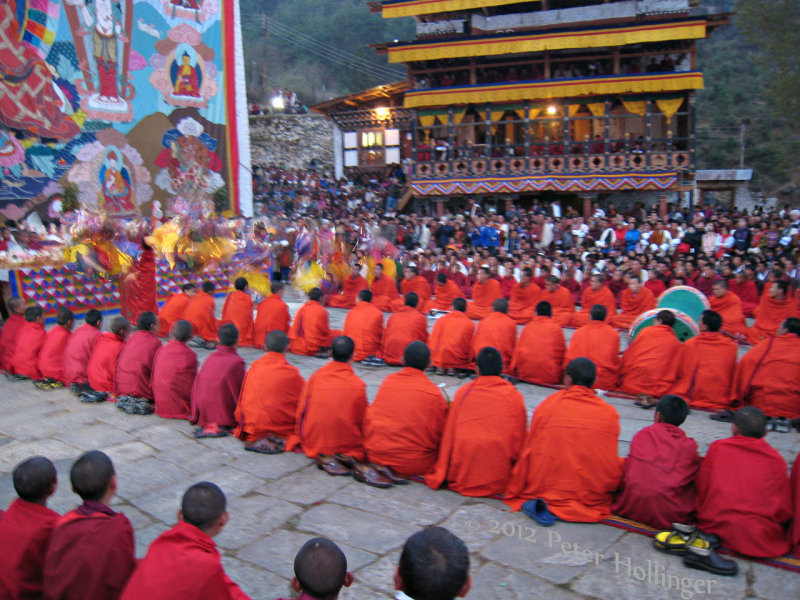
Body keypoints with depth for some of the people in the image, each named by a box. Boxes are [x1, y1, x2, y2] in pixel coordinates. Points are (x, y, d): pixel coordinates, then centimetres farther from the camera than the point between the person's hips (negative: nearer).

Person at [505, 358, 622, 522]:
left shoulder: (547, 404, -3)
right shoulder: (609, 412, -1)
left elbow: (530, 450, 2)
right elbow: (610, 459, 7)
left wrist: (516, 489, 12)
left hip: (545, 488, 0)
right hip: (593, 495, 0)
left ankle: (538, 504, -5)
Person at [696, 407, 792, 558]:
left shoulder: (717, 448, 1)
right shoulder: (776, 460, 2)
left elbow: (701, 490, 2)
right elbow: (784, 511, 3)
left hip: (715, 527, 1)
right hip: (760, 540, -1)